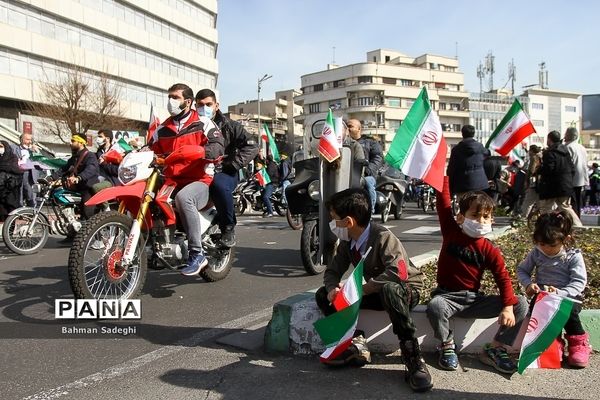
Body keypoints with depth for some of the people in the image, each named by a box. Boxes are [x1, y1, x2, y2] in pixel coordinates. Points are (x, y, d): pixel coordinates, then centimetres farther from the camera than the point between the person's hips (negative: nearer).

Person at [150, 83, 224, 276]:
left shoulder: (203, 123, 3)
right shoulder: (162, 129, 18)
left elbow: (218, 146, -11)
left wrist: (198, 150, -30)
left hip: (199, 181, -6)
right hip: (171, 181, 6)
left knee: (183, 197, -38)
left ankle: (197, 254, -32)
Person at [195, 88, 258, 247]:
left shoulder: (229, 126, 5)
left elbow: (251, 146, -5)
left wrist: (232, 164, -14)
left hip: (224, 173, -3)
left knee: (218, 185, -39)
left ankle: (228, 228, -18)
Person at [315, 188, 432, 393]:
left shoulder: (382, 237, -27)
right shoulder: (347, 243, -5)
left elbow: (398, 272, -38)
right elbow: (332, 271, 3)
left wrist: (362, 289, -34)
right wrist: (333, 288, -21)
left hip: (405, 290, -7)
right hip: (376, 292, 7)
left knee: (390, 290, -45)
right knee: (323, 295, -6)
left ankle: (413, 358, -34)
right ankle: (356, 343, -11)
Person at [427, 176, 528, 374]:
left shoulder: (490, 251, -1)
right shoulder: (451, 233, -4)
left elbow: (503, 278, -5)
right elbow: (443, 201, -10)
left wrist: (508, 307, -20)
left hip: (474, 299, 2)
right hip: (447, 296, -2)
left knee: (521, 305, -13)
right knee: (434, 306, -38)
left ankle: (495, 349, 3)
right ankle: (446, 346, -5)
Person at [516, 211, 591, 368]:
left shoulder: (574, 256, -9)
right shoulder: (536, 253, 1)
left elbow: (579, 282, -16)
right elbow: (522, 270, 10)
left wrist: (560, 293, -33)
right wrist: (528, 284, -12)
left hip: (568, 296, -3)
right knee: (535, 306, -29)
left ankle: (579, 342, -9)